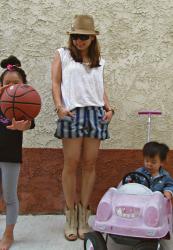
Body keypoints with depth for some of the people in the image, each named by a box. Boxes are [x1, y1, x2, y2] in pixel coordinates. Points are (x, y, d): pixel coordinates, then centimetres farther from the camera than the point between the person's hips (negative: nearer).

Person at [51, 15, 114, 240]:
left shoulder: (99, 61, 21)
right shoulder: (63, 54, 12)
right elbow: (56, 83, 5)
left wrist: (108, 108, 4)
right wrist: (59, 106, -10)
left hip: (96, 113, 3)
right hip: (72, 113, -3)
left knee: (90, 164, 1)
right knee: (71, 164, -4)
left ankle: (84, 214, 10)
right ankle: (71, 215, 6)